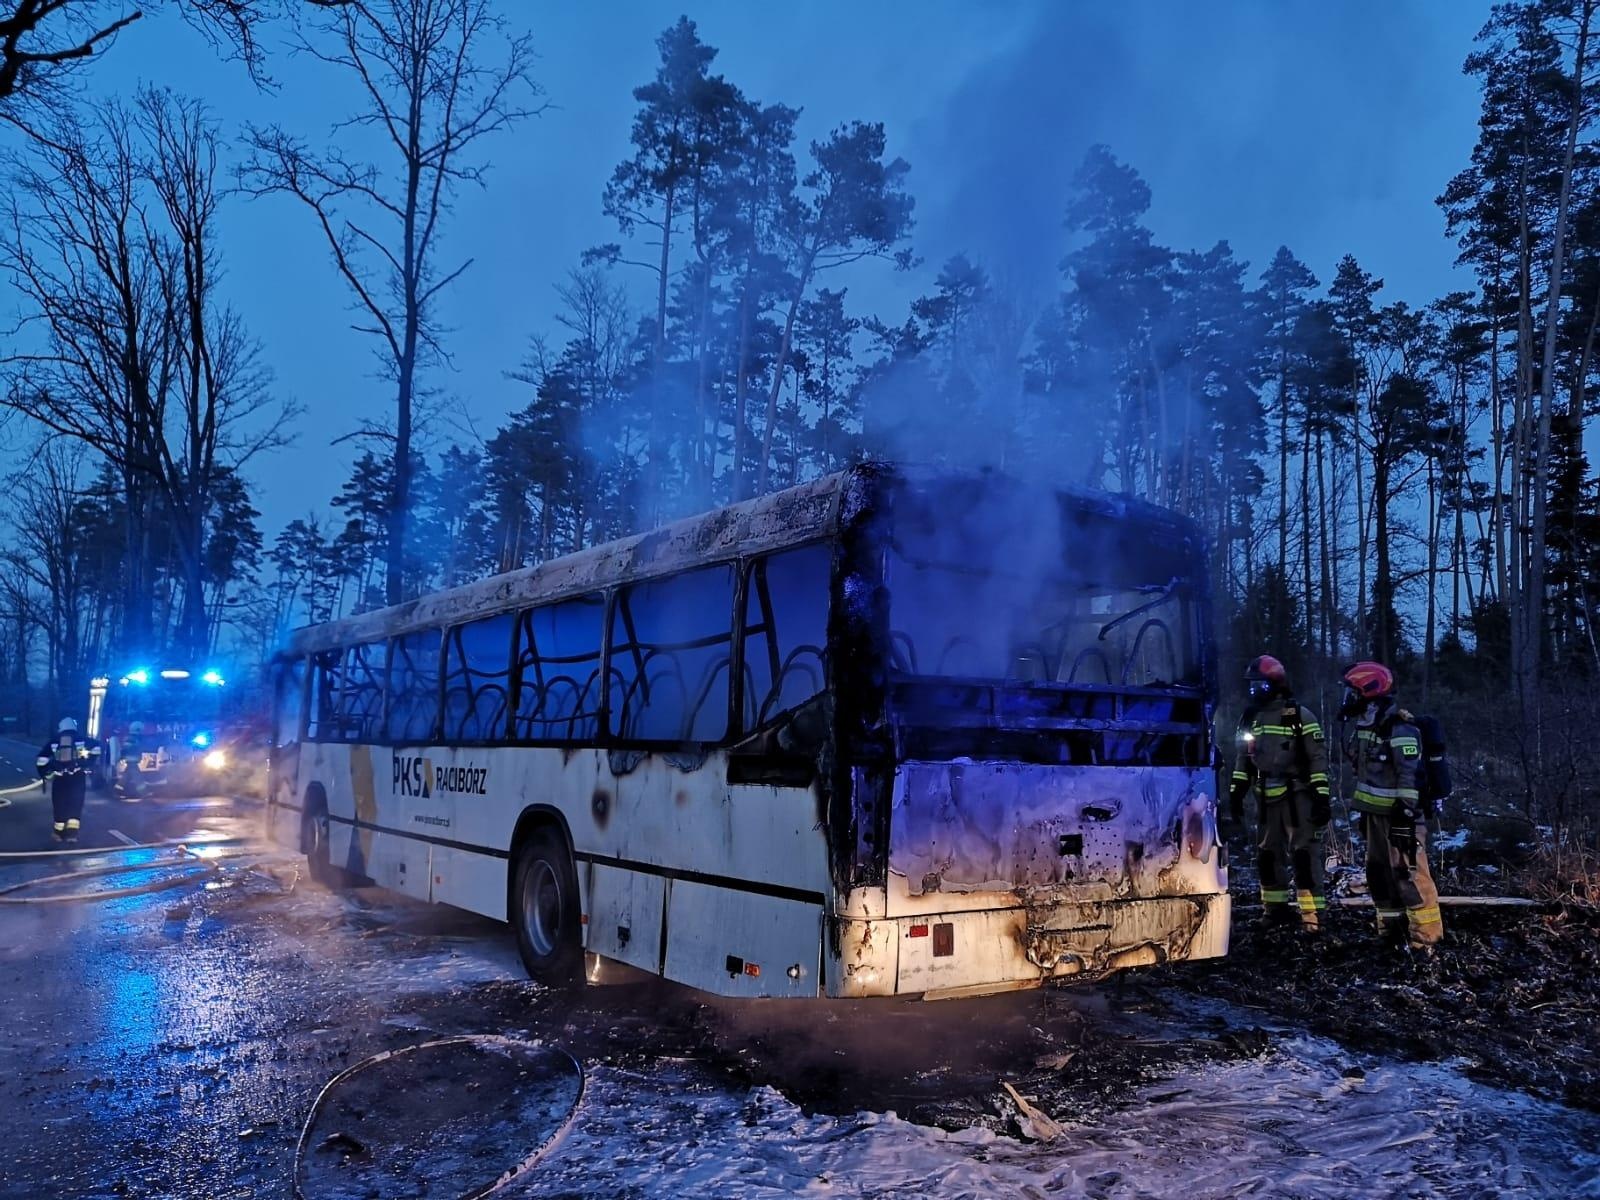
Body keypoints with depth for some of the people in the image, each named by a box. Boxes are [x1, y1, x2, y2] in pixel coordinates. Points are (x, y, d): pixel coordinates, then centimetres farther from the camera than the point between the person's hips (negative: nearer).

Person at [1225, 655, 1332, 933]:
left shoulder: (1299, 715, -7)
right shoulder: (1250, 718, 10)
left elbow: (1318, 758, -9)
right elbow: (1243, 760, 16)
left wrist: (1322, 797, -14)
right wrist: (1235, 796, 12)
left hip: (1297, 795, -6)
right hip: (1266, 798, 6)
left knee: (1304, 854, -9)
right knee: (1268, 854, 12)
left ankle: (1312, 915, -9)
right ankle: (1276, 909, 24)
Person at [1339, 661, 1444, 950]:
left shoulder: (1400, 730, -19)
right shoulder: (1367, 727, 10)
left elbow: (1410, 778, -22)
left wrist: (1407, 818, -23)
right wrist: (1364, 813, 21)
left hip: (1400, 815, -10)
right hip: (1377, 813, 10)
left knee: (1410, 874, -7)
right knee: (1379, 872, 15)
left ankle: (1426, 935, 0)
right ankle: (1391, 929, 25)